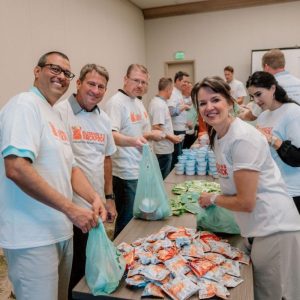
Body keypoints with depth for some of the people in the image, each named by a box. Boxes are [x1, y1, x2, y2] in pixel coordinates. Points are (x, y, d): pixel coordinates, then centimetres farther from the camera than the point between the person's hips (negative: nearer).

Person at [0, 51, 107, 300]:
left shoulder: (56, 116, 14)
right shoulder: (24, 104, -13)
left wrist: (94, 198, -3)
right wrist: (71, 210, -24)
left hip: (61, 231, 9)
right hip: (34, 238, -9)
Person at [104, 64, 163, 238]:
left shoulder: (139, 102, 14)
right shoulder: (116, 102, -14)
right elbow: (111, 135, -28)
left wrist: (152, 135, 9)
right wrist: (132, 141, -44)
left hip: (143, 170, 9)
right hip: (127, 174, -9)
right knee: (127, 220, 2)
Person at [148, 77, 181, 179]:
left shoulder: (155, 101, 10)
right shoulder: (160, 105, -20)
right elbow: (156, 128, -26)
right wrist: (171, 137, -16)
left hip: (162, 148, 10)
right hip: (163, 150, -10)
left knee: (161, 178, 19)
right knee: (163, 180, 2)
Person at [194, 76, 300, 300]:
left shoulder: (243, 138, -23)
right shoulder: (218, 135, 4)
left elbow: (246, 202, -20)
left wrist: (212, 199, -6)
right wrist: (218, 197, 2)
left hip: (274, 228, -8)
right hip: (259, 227, 8)